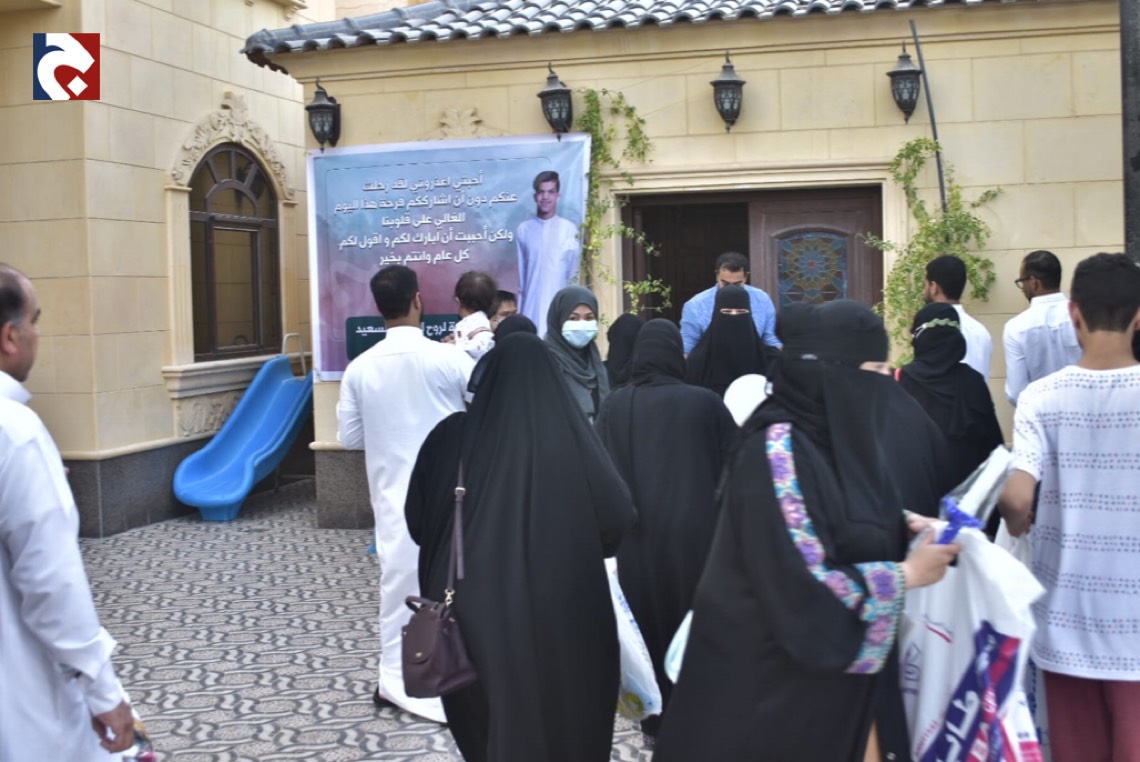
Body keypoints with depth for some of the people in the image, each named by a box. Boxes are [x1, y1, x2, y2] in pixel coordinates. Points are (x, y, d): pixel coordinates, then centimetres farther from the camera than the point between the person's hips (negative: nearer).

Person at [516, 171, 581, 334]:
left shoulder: (570, 229, 1)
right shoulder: (524, 229, 7)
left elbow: (574, 273, 3)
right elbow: (520, 273, 11)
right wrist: (518, 310, 8)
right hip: (531, 306, 1)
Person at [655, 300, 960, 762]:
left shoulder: (837, 441, 4)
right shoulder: (776, 452, -23)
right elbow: (802, 585, -27)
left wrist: (909, 531, -1)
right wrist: (906, 576, -17)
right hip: (768, 676, -8)